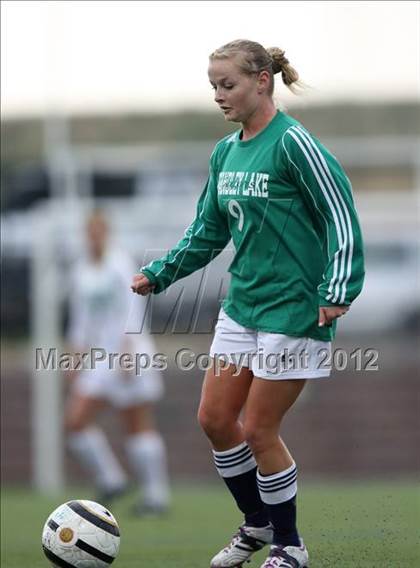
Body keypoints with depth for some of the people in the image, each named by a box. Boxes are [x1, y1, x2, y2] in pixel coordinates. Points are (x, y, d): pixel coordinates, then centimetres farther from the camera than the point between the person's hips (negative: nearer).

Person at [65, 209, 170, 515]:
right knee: (75, 420, -5)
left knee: (139, 427, -4)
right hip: (100, 359, 7)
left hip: (130, 352, -7)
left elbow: (133, 311, -14)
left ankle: (157, 495, 4)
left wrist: (127, 352, -22)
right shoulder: (81, 271, 12)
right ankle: (111, 481, 7)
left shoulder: (121, 264, -9)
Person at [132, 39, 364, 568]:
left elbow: (342, 219, -16)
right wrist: (158, 273, 11)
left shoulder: (292, 144, -15)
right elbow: (207, 231, 19)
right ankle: (258, 522, 29)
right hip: (242, 303, 8)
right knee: (214, 418, 9)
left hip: (292, 307, -8)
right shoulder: (225, 152, 8)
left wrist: (338, 291, -23)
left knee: (258, 430, -4)